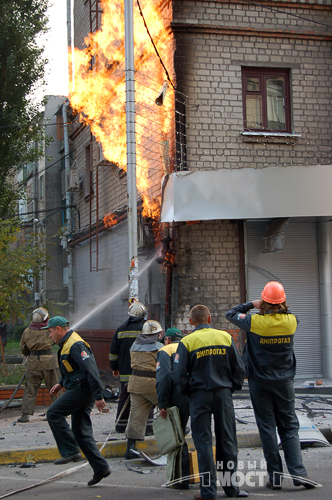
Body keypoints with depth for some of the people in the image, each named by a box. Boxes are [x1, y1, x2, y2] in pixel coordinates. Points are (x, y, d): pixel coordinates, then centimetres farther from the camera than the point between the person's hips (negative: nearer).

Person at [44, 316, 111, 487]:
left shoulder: (76, 345, -16)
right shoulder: (66, 344, 18)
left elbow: (91, 369, -22)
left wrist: (98, 396, -25)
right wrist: (61, 383, 19)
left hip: (82, 389, -10)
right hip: (77, 389, 10)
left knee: (53, 413, -12)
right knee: (81, 432, 8)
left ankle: (70, 451, -11)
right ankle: (101, 468, 8)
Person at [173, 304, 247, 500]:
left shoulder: (187, 342, -6)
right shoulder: (226, 337, 3)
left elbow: (179, 374, -7)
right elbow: (239, 368, 4)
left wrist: (189, 391, 9)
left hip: (199, 396, -2)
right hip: (224, 393, 2)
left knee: (204, 442, 3)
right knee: (227, 440, 10)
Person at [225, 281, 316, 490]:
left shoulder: (255, 322, -14)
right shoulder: (291, 321, -6)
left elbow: (231, 314, 2)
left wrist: (252, 304, 5)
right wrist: (281, 307, 9)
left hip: (260, 382, -2)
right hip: (285, 381, 2)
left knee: (267, 428, 4)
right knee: (290, 427, 8)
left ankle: (275, 476, 5)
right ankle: (298, 472, -4)